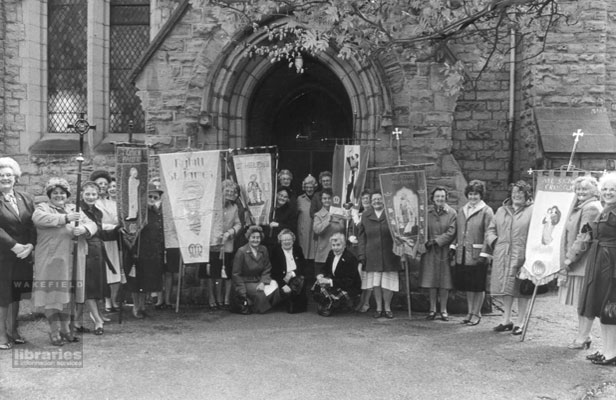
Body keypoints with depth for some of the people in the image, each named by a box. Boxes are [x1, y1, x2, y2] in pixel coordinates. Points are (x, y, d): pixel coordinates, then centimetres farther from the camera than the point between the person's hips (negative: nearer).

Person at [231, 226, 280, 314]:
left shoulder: (263, 250, 6)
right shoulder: (241, 252, -9)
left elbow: (267, 270, 7)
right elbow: (236, 274, -7)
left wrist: (263, 282, -13)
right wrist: (242, 293, -13)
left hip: (259, 281, 6)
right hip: (245, 283, -6)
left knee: (274, 285, -22)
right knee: (260, 293, -31)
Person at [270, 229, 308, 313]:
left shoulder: (298, 249, 14)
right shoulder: (276, 252, 5)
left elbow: (303, 266, 7)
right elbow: (274, 272, -3)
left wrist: (292, 273, -12)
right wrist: (283, 285, -17)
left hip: (296, 277, 2)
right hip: (283, 280, -2)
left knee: (301, 280, -31)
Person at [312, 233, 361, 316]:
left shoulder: (350, 258, -22)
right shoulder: (331, 253, 2)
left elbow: (349, 281, -26)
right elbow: (326, 269, 13)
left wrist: (330, 281, -32)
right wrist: (321, 275, -13)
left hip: (349, 288, -8)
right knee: (318, 286, -17)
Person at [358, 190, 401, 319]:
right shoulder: (366, 216, 8)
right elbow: (362, 237, 9)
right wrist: (362, 255, 3)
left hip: (389, 254, -2)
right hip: (372, 254, 2)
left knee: (388, 281, 1)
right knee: (375, 282, 4)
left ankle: (387, 307, 13)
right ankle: (379, 307, 14)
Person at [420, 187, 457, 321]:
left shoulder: (451, 213, 0)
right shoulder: (426, 212, 5)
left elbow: (451, 232, -8)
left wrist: (436, 241, -14)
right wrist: (426, 242, -9)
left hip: (444, 251, -1)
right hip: (429, 251, 1)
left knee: (444, 281, 1)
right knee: (431, 281, 4)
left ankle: (443, 309, 10)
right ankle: (432, 309, 13)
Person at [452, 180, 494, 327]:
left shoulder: (487, 212, -7)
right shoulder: (462, 210, 12)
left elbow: (488, 235, -12)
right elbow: (457, 231, 16)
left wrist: (484, 254, -17)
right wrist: (454, 247, 8)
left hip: (477, 254, -6)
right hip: (462, 254, 6)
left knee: (478, 286, 4)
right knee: (467, 286, 13)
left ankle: (476, 314, 15)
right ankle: (470, 312, 25)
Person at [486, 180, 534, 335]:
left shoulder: (532, 211, -3)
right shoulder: (502, 210, 14)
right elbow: (491, 229, 19)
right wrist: (494, 241, 2)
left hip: (522, 257, -5)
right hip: (503, 256, 5)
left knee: (521, 290, 2)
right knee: (506, 289, 11)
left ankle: (520, 323, 13)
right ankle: (506, 321, 22)